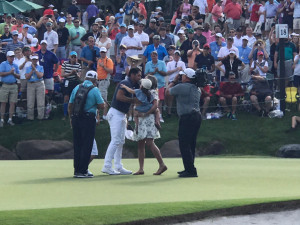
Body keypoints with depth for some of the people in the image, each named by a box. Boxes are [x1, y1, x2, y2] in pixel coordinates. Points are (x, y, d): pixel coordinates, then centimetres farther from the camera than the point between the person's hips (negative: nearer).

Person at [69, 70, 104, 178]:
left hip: (76, 119, 5)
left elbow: (70, 105, 9)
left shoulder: (76, 88, 8)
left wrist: (71, 118, 18)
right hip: (88, 119, -5)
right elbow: (101, 105, -9)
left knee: (77, 145, 11)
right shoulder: (94, 90, -8)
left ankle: (77, 170, 14)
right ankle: (83, 171, -3)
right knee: (86, 146, 0)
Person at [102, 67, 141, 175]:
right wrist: (133, 100, -22)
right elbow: (119, 96, -26)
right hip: (115, 113, -11)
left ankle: (118, 167, 13)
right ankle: (107, 166, -15)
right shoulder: (125, 83, -13)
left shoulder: (133, 85, 17)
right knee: (115, 140, -14)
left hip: (122, 115, 11)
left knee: (121, 141, 11)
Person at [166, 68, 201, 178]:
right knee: (191, 144, 14)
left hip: (187, 117, -9)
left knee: (184, 145, -7)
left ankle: (190, 170, -11)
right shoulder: (197, 89, 13)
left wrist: (174, 81, 20)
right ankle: (189, 169, 19)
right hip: (197, 115, 9)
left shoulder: (181, 87, -11)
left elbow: (168, 90, 5)